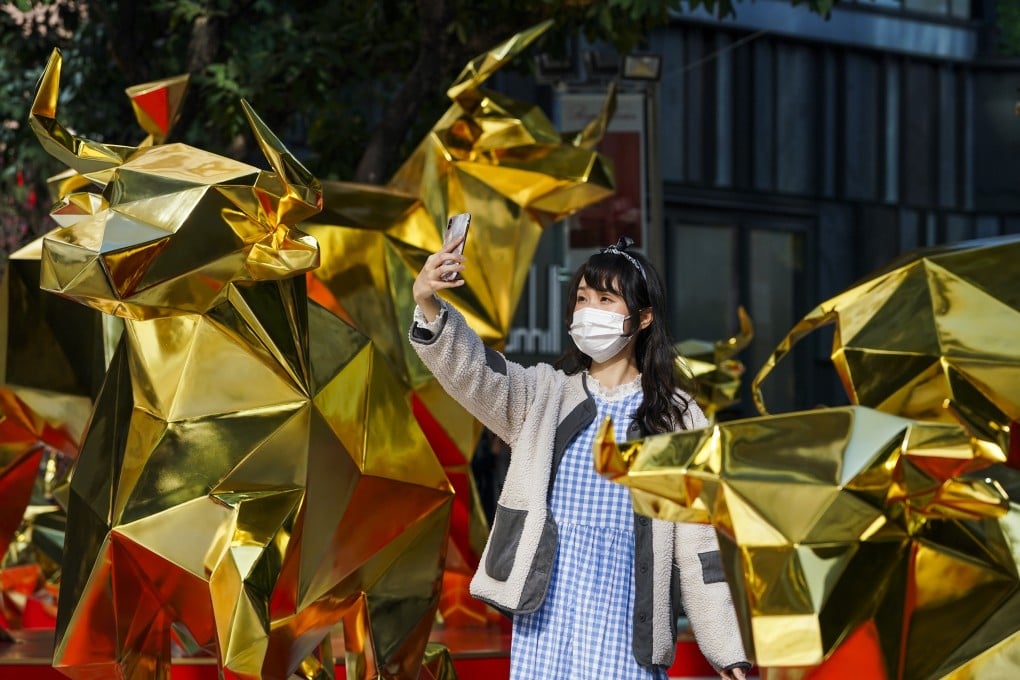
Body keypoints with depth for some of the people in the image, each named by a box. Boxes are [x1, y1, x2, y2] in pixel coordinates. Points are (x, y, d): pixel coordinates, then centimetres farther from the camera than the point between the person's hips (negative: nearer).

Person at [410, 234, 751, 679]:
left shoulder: (675, 417, 4)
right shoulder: (544, 396, 7)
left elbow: (700, 544, 3)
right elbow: (472, 373, -13)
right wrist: (429, 308, -34)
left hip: (624, 626, -1)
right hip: (546, 620, 1)